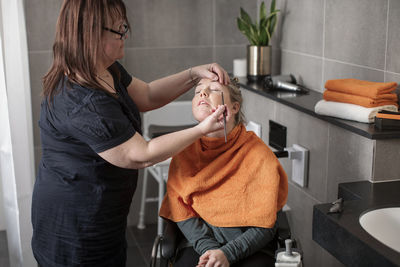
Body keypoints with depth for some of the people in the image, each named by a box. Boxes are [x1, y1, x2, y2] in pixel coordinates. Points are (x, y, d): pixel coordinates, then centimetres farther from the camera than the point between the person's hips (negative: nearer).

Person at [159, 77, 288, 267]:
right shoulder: (184, 152, 2)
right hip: (199, 244, 2)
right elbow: (182, 214, 1)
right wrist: (208, 249, -13)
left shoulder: (260, 155, -7)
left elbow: (265, 227, -6)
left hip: (248, 249, -2)